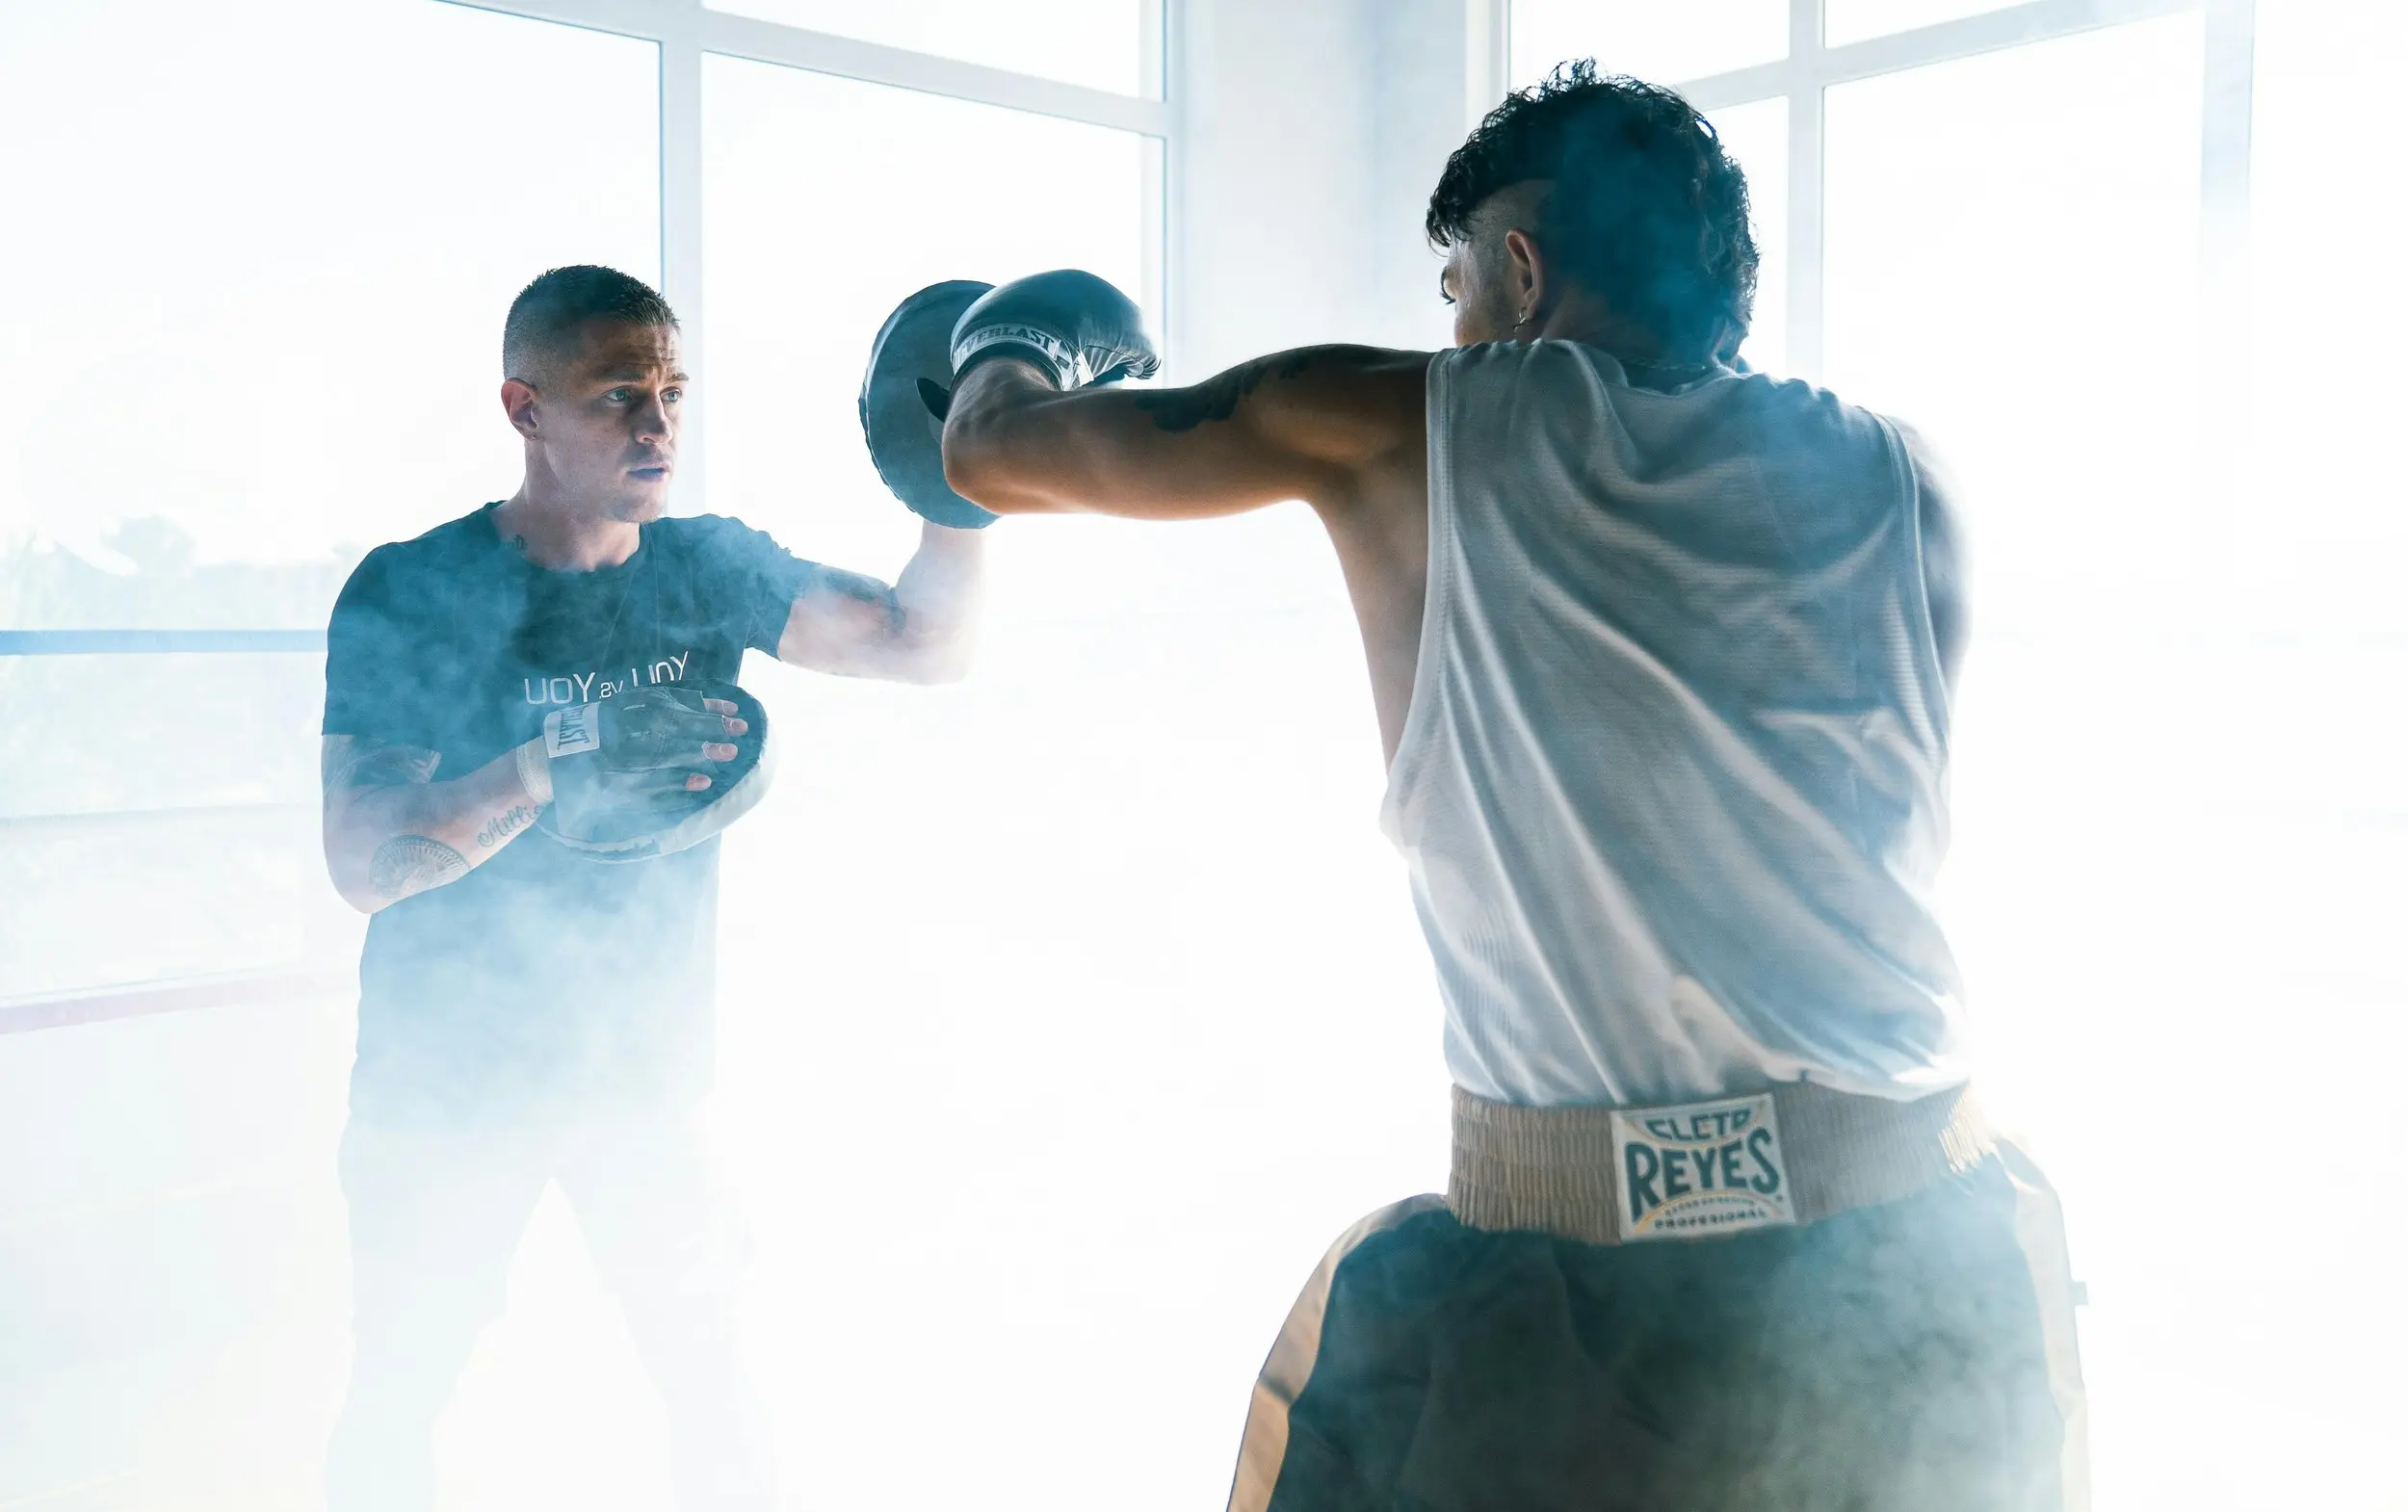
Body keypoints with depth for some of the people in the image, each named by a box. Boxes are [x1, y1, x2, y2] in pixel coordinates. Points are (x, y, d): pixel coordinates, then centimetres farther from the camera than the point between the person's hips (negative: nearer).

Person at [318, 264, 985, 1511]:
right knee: (395, 1404, 14)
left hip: (643, 1071, 3)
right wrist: (556, 765, -38)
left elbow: (921, 645, -15)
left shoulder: (706, 567, -4)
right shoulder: (410, 597, -15)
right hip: (448, 1082, -2)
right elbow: (365, 865, -23)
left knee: (712, 1388, 12)